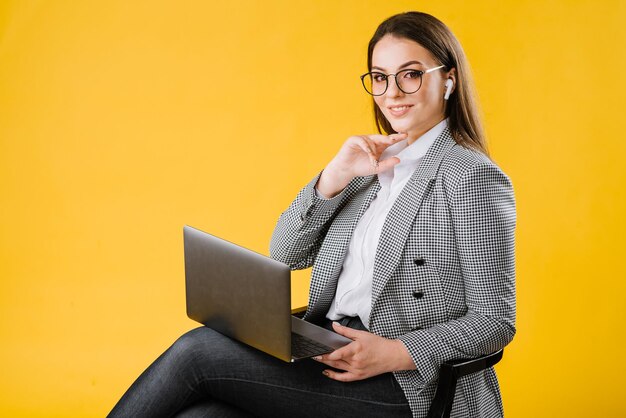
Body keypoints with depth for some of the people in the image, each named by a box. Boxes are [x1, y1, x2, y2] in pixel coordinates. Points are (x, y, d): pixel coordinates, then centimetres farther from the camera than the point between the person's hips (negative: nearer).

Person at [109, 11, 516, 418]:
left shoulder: (475, 178, -5)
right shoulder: (374, 164, 17)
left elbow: (495, 320, -8)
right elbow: (285, 254, 12)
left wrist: (395, 353, -21)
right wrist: (336, 175, -3)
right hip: (328, 353, 6)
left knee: (200, 349, -18)